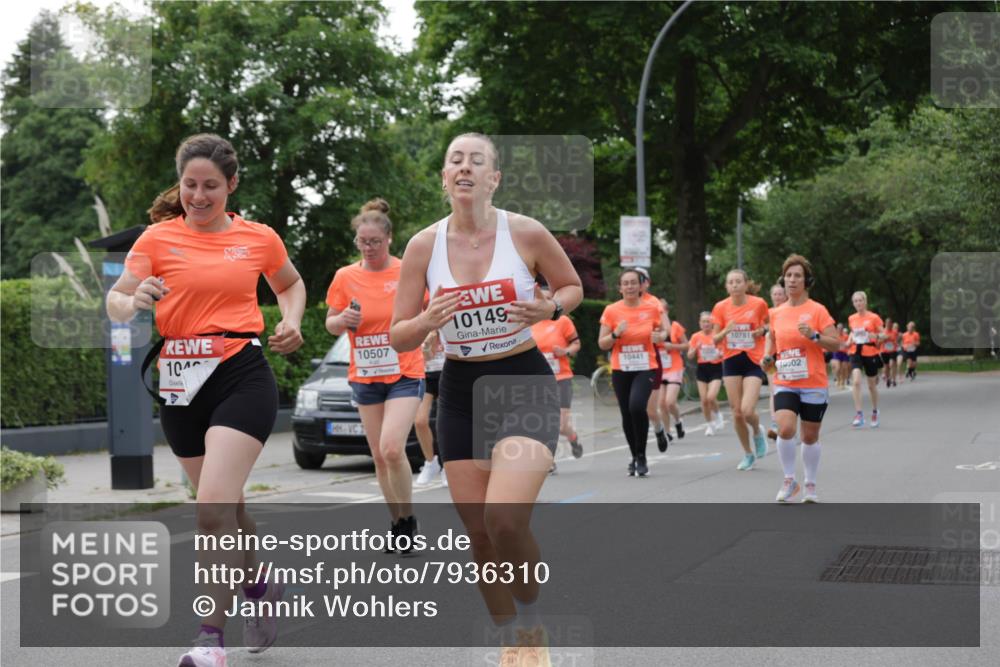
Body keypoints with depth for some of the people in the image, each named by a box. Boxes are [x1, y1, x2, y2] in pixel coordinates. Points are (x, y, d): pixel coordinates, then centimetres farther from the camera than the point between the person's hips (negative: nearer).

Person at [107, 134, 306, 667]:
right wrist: (135, 303, -24)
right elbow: (115, 300, -1)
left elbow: (290, 284, 23)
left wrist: (291, 324, 4)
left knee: (213, 505, -18)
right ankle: (261, 590, 42)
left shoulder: (259, 238, 4)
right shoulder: (158, 238, 3)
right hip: (181, 384, 3)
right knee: (225, 506, 16)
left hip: (242, 377, -3)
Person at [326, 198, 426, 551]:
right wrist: (341, 319, -13)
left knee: (391, 448, -19)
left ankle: (409, 519, -2)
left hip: (405, 374, -3)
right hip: (365, 376, 3)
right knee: (379, 456, 7)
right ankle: (398, 525, 20)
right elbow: (330, 325, 8)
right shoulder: (345, 276, 1)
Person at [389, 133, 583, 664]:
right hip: (461, 391, 3)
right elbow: (397, 337, 2)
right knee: (479, 533, 4)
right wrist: (428, 321, -20)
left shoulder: (527, 233, -8)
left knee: (505, 519, -22)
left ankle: (532, 623, 6)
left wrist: (550, 309, -14)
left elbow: (573, 287, 8)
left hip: (524, 385, -3)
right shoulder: (423, 246, -3)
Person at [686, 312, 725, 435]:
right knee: (704, 399, 0)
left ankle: (717, 415, 12)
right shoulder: (696, 337, 2)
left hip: (716, 368, -2)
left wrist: (721, 354, -18)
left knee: (711, 397, -18)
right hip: (702, 369, 2)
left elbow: (725, 352, 4)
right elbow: (690, 356, 2)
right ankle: (709, 424, 17)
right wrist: (696, 347, -16)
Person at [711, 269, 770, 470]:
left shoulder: (758, 303, -6)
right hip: (731, 361, 2)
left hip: (753, 361, -2)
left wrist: (762, 330, -9)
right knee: (737, 412, 3)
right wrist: (725, 331, -19)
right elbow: (715, 339, 1)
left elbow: (768, 324, 13)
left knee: (747, 410, -16)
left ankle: (757, 433, 19)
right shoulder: (721, 307, -2)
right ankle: (748, 454, 21)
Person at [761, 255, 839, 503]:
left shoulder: (817, 310, -5)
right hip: (785, 384, 2)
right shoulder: (776, 313, 6)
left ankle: (810, 486, 26)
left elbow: (835, 343, -7)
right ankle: (789, 481, -1)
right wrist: (768, 356, 6)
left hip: (814, 384, -2)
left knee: (810, 437, 7)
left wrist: (813, 335, -24)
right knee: (785, 429, -18)